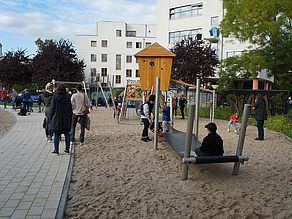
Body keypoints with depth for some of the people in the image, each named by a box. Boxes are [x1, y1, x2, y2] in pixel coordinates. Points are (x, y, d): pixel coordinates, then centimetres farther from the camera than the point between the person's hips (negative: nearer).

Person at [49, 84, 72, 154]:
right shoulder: (67, 97, 0)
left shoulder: (55, 97, -9)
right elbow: (70, 108, 5)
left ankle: (56, 150, 6)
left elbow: (52, 108, -6)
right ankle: (67, 149, 17)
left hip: (57, 118, -3)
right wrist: (70, 117, 13)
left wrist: (51, 117, 5)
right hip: (66, 118, 3)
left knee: (56, 134, 5)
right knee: (67, 133, 12)